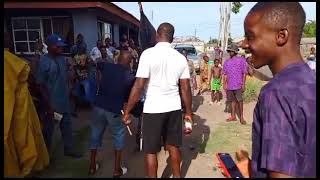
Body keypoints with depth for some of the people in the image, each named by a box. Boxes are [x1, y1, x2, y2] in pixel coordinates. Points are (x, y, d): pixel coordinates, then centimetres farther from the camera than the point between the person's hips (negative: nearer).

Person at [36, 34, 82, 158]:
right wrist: (48, 104, -17)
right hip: (51, 102, -6)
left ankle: (69, 149, 33)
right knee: (49, 128, 12)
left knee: (67, 125, 16)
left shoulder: (63, 59, 2)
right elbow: (41, 85, -16)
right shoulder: (44, 62, -17)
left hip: (64, 100, 6)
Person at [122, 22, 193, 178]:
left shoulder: (148, 53, -10)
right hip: (174, 108, 5)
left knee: (150, 151, 10)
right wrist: (188, 112, 13)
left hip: (153, 109, -5)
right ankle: (177, 176, 36)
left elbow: (139, 86, -15)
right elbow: (186, 88, 3)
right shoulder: (180, 57, 3)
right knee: (173, 146, 20)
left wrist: (127, 111, -7)